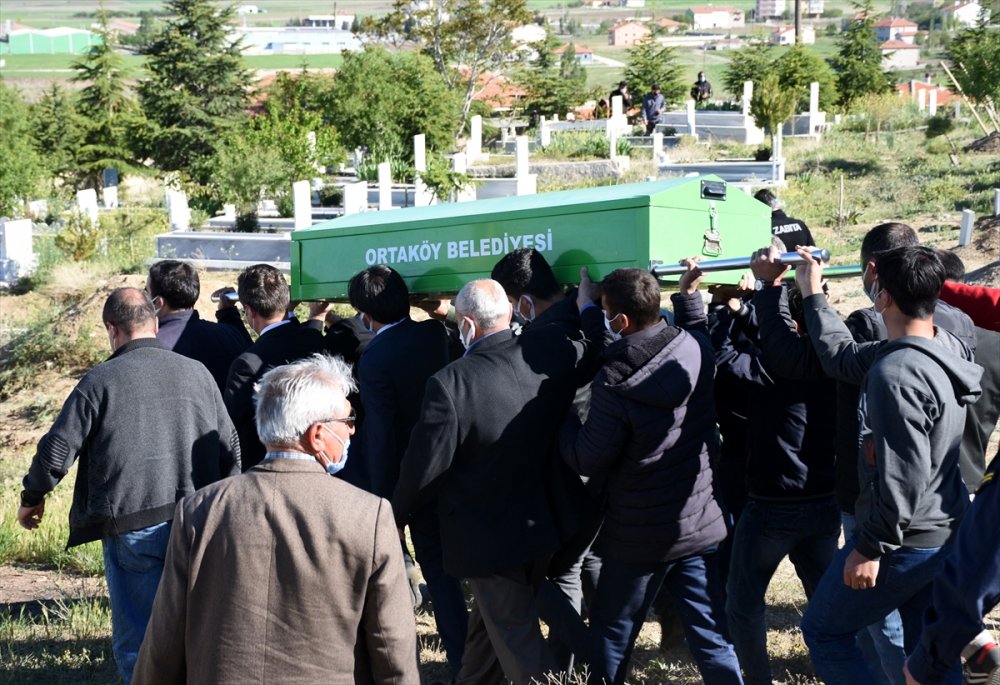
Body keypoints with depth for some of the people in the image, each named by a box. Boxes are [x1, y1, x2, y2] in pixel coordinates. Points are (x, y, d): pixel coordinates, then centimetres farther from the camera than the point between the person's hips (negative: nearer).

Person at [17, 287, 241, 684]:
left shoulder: (101, 380, -6)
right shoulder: (197, 373, 6)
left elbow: (56, 451, -5)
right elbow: (230, 448, 12)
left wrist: (32, 499, 13)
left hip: (133, 530, -4)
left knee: (136, 643, 4)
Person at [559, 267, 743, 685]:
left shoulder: (614, 384, -23)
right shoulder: (697, 351, -7)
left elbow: (588, 462, -13)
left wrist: (562, 418, 0)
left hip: (639, 535, -5)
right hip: (699, 522, 5)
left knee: (610, 635, 14)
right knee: (712, 639, 8)